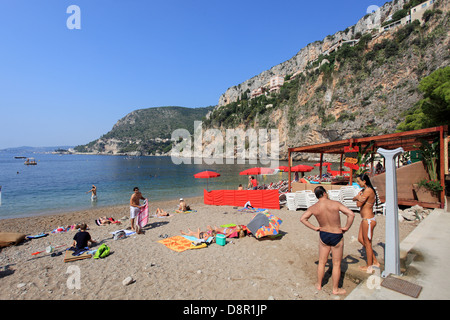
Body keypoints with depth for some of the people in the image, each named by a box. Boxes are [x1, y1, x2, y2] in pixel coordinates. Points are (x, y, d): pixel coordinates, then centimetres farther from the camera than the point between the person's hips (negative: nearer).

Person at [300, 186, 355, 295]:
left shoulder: (313, 207, -7)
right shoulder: (335, 203, -14)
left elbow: (302, 218, -4)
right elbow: (351, 214, -18)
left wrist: (314, 228, 1)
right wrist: (346, 227, -7)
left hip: (323, 236, 2)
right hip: (337, 236, -2)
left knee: (322, 262, 18)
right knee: (336, 264, 13)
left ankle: (319, 285, 33)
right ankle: (335, 289, 27)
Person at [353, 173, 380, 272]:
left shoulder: (368, 191, -21)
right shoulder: (364, 190, 10)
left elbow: (359, 204, -20)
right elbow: (354, 199, 7)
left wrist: (358, 198, -2)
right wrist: (358, 197, -13)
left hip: (368, 220, -10)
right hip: (365, 219, 10)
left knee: (367, 243, 5)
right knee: (360, 239, 19)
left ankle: (369, 267, 21)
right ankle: (375, 261, 29)